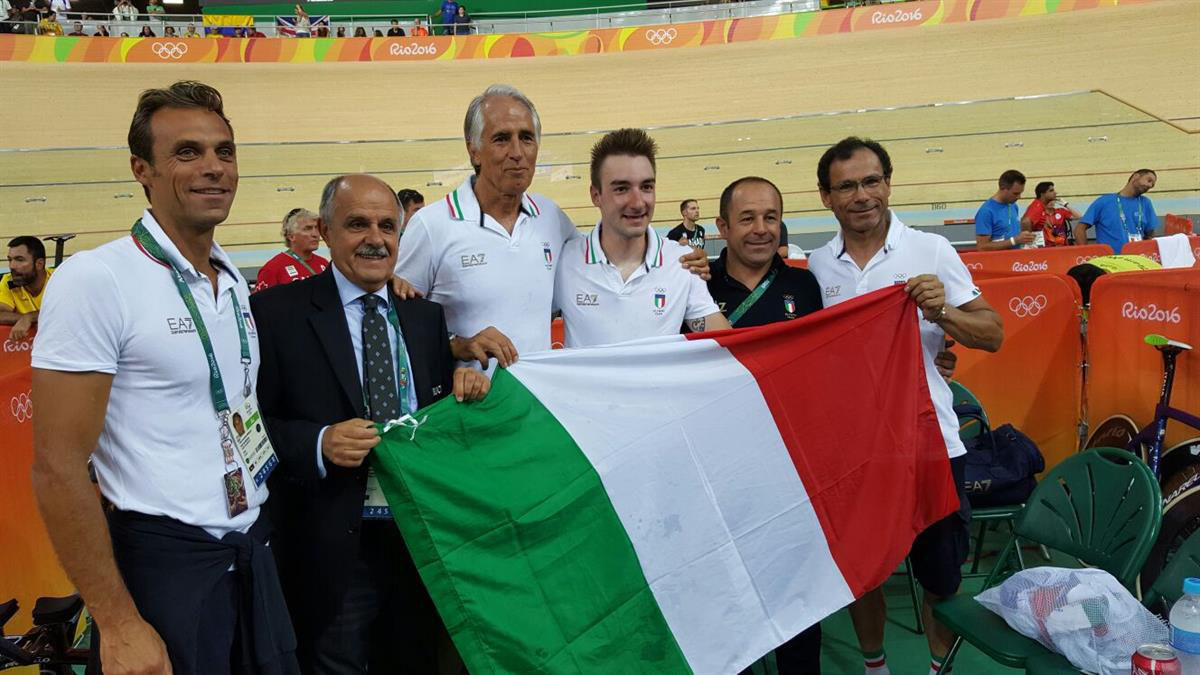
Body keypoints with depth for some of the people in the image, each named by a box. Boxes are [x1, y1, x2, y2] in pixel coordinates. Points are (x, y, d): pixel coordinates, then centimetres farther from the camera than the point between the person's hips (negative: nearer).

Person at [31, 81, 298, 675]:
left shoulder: (236, 281, 6)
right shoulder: (94, 280, -15)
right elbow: (57, 468, -16)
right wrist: (119, 625, -17)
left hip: (251, 549, 7)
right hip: (161, 559, -6)